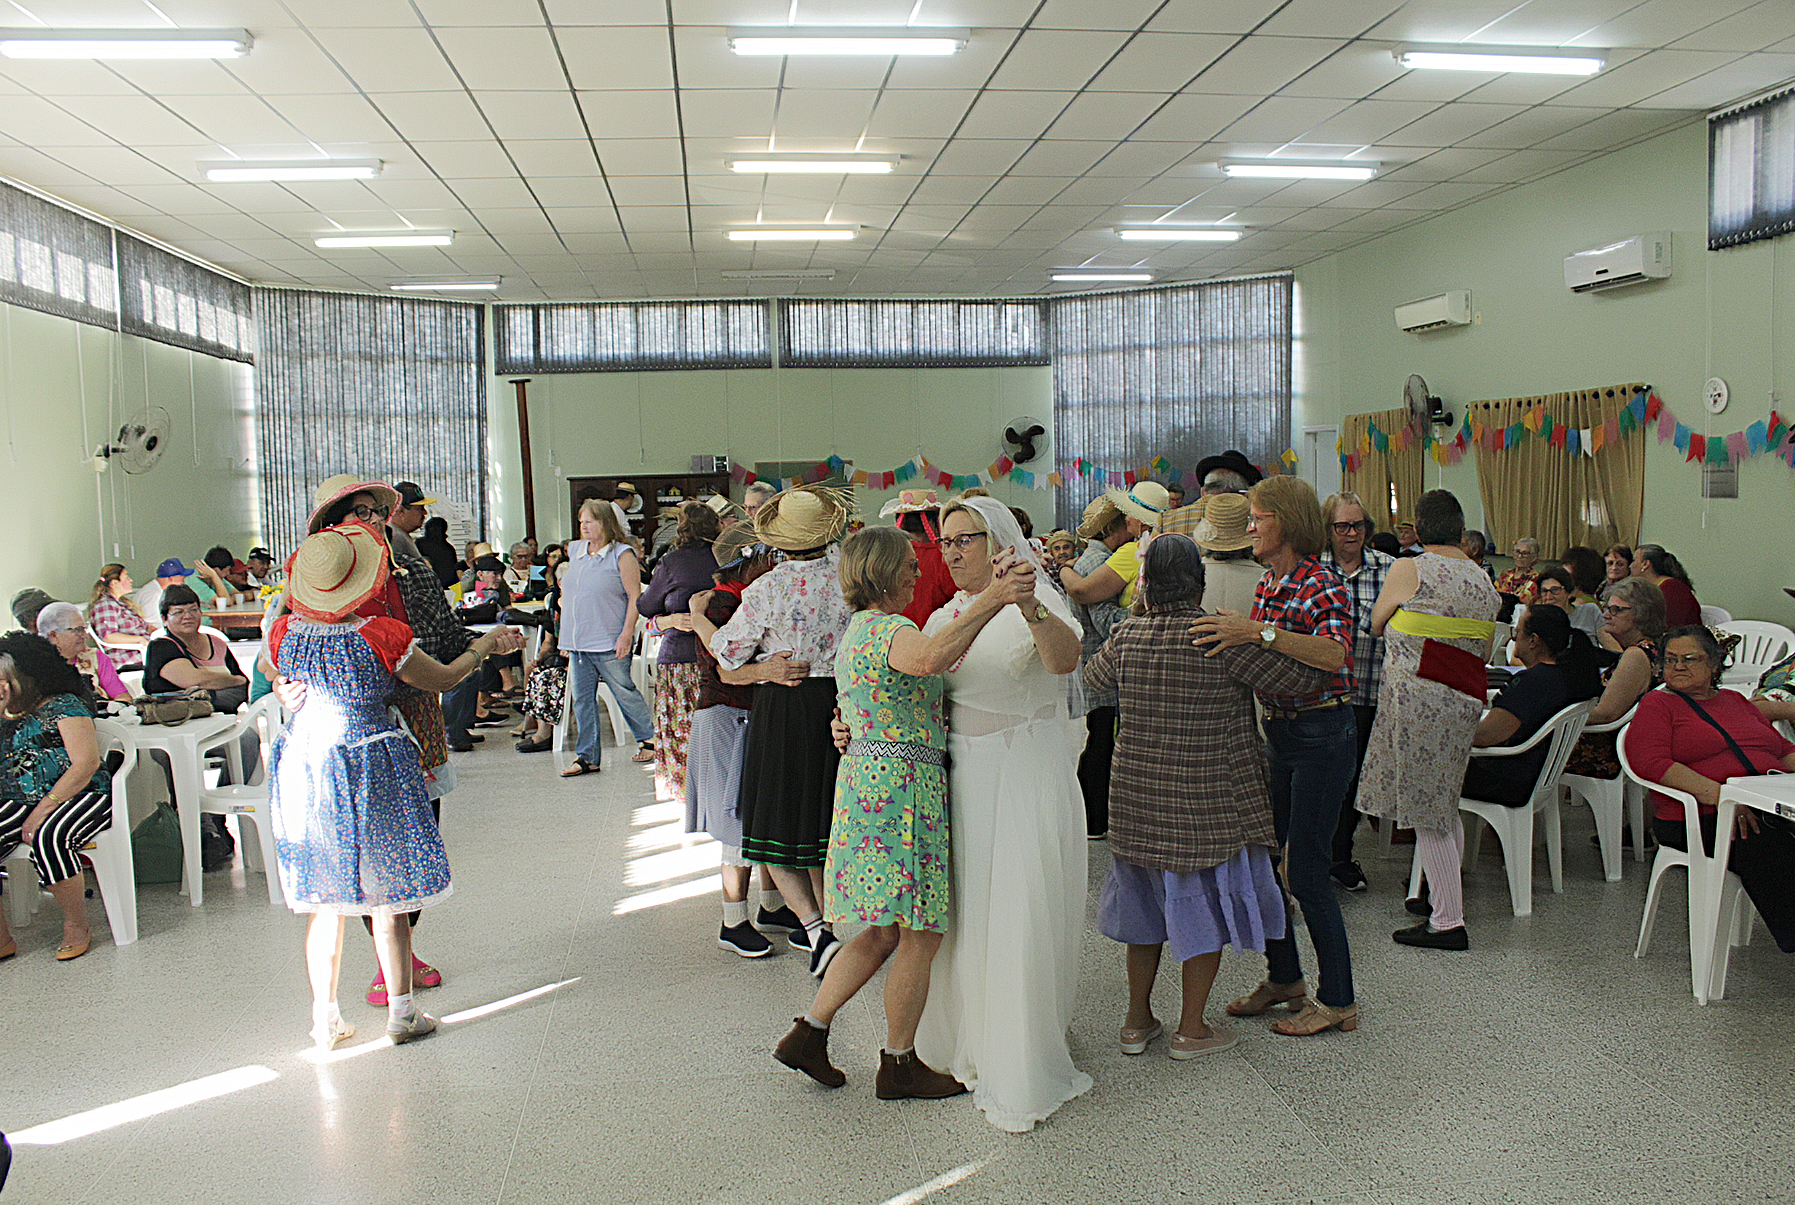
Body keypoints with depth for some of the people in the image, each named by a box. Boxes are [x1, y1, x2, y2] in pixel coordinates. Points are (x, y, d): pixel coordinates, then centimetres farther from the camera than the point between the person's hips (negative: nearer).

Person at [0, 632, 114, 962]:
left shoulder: (63, 706, 0)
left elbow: (87, 763, -12)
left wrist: (43, 810, -18)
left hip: (80, 796, -6)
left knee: (47, 838, -37)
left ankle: (77, 928, -19)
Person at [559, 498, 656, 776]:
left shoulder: (622, 555, -5)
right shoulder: (575, 551, 14)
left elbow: (635, 596, -9)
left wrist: (627, 633, -17)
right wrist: (565, 638, 17)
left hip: (609, 642, -6)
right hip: (578, 643, 6)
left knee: (625, 693, 2)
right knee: (582, 699, 5)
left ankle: (648, 740, 20)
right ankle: (587, 757, 11)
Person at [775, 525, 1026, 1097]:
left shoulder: (856, 630, 18)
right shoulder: (887, 629, -15)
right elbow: (931, 658, -39)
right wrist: (990, 601, -46)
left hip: (867, 779, 10)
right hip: (902, 787, -10)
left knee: (882, 933, 17)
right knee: (921, 936, 2)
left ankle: (808, 1033, 20)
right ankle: (899, 1065, 13)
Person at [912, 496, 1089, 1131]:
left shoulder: (1039, 599, -8)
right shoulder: (944, 619, 12)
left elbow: (1065, 658, -29)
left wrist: (1028, 607, -47)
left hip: (1029, 776, -6)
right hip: (963, 778, 6)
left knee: (1022, 918, -3)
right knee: (966, 915, 12)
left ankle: (1021, 1073, 11)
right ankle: (971, 1041, 32)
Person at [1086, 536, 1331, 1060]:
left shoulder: (1126, 636, -3)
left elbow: (1091, 677, 17)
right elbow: (1304, 676, -14)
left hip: (1138, 796, 5)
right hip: (1209, 800, -4)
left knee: (1148, 900, 18)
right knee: (1204, 905, 10)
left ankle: (1137, 1020, 28)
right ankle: (1192, 1029, 20)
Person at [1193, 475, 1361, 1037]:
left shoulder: (1322, 586, -16)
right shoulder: (1267, 585, 9)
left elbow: (1333, 655, -35)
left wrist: (1258, 631, -43)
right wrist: (1229, 633, 6)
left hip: (1322, 737, -8)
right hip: (1277, 734, 8)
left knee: (1307, 873, -3)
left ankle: (1338, 1002, 12)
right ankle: (1284, 978, 29)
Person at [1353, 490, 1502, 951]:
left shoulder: (1409, 570, -7)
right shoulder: (1484, 580, 12)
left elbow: (1375, 624, 6)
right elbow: (1483, 653, 17)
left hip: (1419, 697, -7)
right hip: (1465, 698, 7)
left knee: (1424, 811, -2)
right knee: (1444, 802, 19)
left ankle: (1449, 921, 0)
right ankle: (1449, 889, 28)